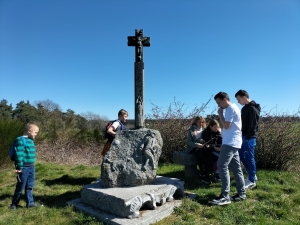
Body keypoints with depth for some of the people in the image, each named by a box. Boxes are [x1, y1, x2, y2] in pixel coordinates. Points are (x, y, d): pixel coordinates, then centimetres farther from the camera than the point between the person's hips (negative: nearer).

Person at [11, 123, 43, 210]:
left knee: (30, 186, 15)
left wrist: (32, 165, 18)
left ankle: (30, 202, 26)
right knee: (20, 187, 8)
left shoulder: (31, 141, 9)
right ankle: (14, 204, 28)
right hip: (24, 168, -8)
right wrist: (19, 168, -20)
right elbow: (19, 155, -21)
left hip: (31, 167, 8)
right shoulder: (20, 140, -19)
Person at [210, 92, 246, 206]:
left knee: (222, 166, -14)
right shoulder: (232, 108, 20)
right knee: (236, 168, 12)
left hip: (231, 142, -11)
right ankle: (241, 193, 19)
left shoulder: (231, 108, -12)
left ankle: (225, 196, -12)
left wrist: (220, 114, -8)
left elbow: (226, 125, -16)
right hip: (232, 142, 11)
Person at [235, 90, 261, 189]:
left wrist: (248, 137, -20)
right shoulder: (245, 108, 14)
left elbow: (253, 125, -19)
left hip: (249, 137, -10)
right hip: (244, 136, 10)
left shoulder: (252, 108, -15)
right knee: (242, 155, 15)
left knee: (249, 157, -3)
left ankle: (252, 181, 8)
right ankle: (252, 175, 29)